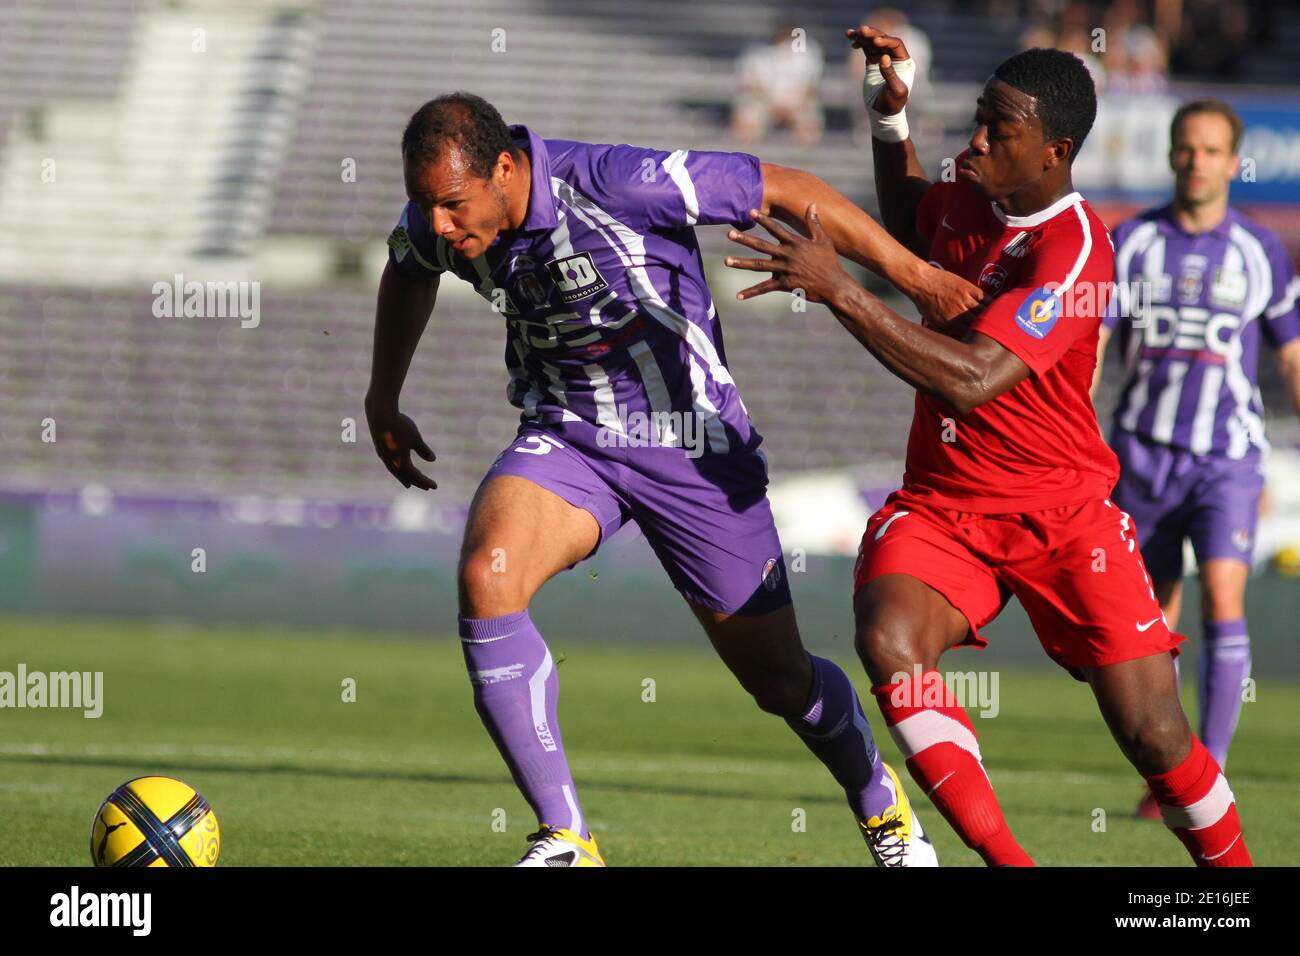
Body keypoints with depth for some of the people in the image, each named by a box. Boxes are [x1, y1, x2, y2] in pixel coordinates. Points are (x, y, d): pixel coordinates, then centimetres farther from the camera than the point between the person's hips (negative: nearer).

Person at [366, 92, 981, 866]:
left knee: (780, 681, 7)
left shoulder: (614, 183, -29)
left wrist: (915, 277, -20)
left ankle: (880, 801, 40)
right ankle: (565, 839, -21)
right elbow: (408, 272, 16)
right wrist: (384, 403, 26)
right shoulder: (436, 219, -10)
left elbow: (785, 190, -21)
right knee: (487, 575, -27)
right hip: (566, 439, 4)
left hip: (692, 443, -4)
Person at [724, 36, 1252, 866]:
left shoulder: (1074, 250, -19)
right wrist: (890, 113, 15)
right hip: (939, 507, 5)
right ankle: (1004, 860, -23)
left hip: (1062, 513, -5)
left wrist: (838, 290, -33)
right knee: (889, 641, -28)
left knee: (1155, 737, -9)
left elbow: (970, 379, -32)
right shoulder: (969, 203, 2)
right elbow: (907, 223, 31)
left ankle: (1235, 871, 18)